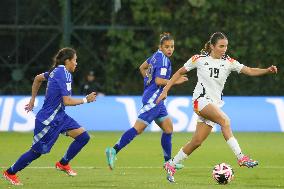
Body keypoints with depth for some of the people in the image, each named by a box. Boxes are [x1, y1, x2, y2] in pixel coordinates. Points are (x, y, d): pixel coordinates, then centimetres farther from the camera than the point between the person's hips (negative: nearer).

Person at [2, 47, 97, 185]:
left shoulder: (56, 71, 7)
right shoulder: (64, 75, -21)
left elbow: (38, 78, 22)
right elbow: (67, 101, -25)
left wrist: (33, 99, 28)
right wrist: (85, 100, -14)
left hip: (59, 116, 9)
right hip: (48, 120, -9)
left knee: (83, 137, 0)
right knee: (37, 151, 3)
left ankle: (63, 164, 16)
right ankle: (10, 173, 19)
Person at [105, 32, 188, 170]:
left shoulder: (156, 56, 12)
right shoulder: (163, 60, -15)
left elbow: (142, 68, 25)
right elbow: (159, 80, -23)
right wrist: (175, 81, -15)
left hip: (157, 99, 10)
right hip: (153, 99, -10)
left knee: (168, 128, 12)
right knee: (138, 128, -13)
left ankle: (168, 161, 18)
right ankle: (114, 151, -14)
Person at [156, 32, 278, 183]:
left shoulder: (228, 62, 3)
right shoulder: (199, 59, -2)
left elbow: (249, 71, -6)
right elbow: (179, 73, 8)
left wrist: (267, 70, -23)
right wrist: (165, 90, 4)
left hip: (216, 103, 4)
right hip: (201, 100, -4)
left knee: (197, 142, 2)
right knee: (225, 120, -29)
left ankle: (171, 165, 19)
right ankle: (240, 157, -34)